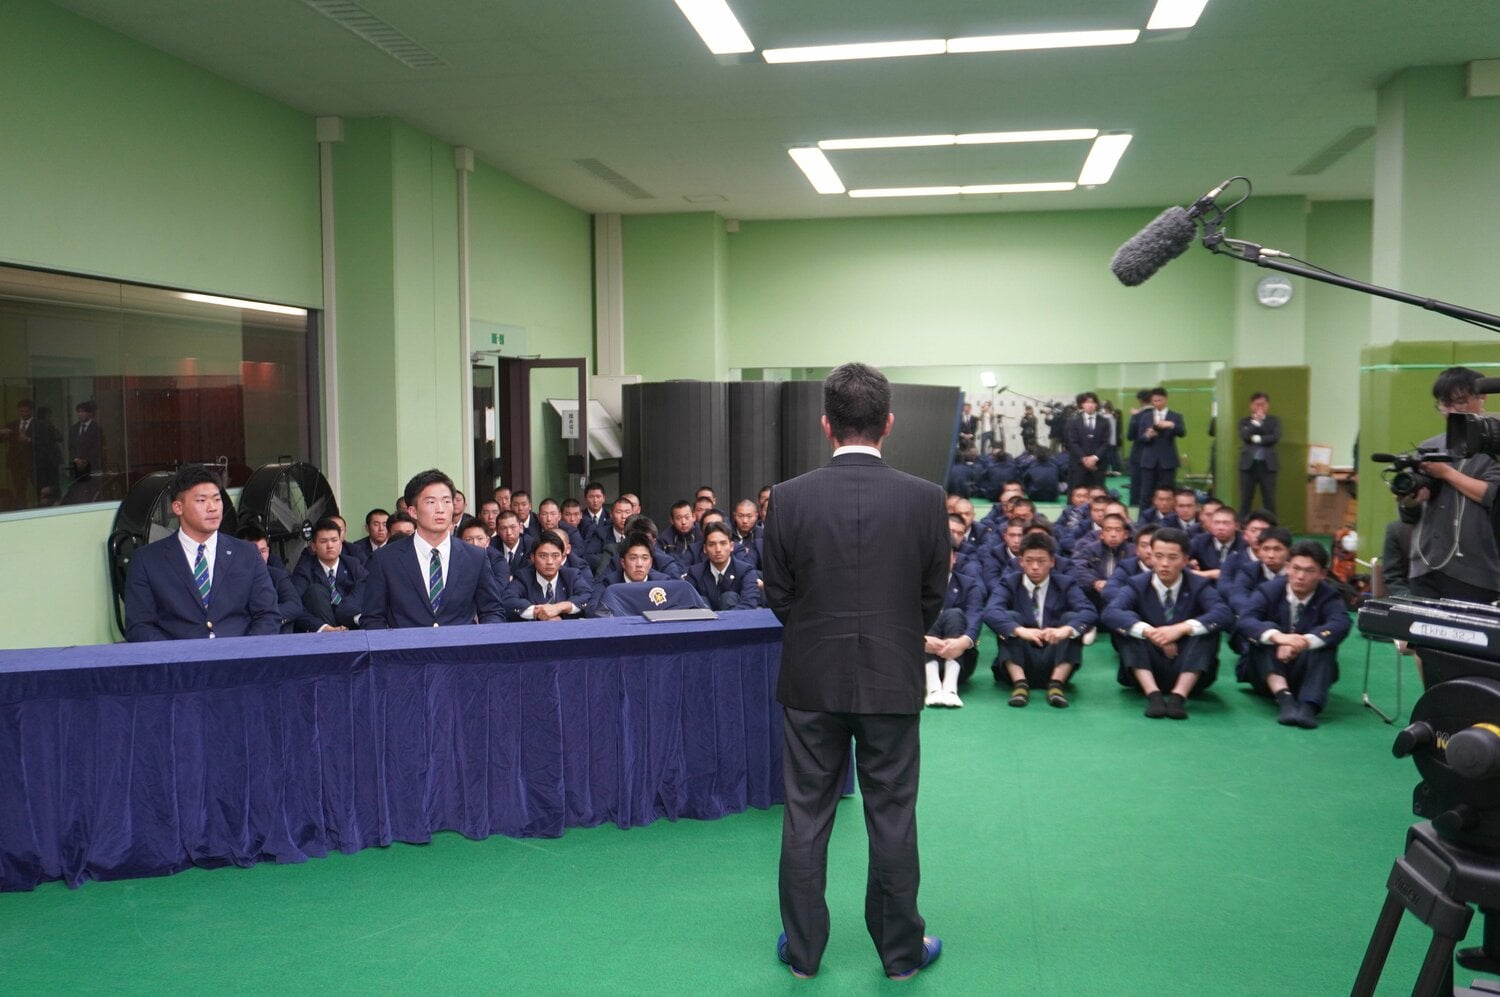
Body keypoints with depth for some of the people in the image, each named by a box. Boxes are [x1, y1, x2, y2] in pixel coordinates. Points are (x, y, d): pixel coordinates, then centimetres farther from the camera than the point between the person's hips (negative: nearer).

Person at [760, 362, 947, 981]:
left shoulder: (789, 498, -10)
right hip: (893, 681, 0)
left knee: (805, 818, 12)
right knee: (892, 818, 12)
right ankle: (900, 951, 25)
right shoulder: (924, 499, -10)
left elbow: (777, 593, -1)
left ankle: (803, 950, 23)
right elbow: (934, 594, 0)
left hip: (811, 680, 0)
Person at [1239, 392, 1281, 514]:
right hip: (1248, 464, 0)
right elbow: (1245, 436, -9)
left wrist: (1257, 438, -7)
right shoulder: (1245, 420, 9)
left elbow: (1276, 437, -7)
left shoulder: (1274, 421, 9)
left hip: (1267, 464, 0)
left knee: (1269, 499, 0)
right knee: (1245, 499, 1)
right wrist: (1256, 421, -10)